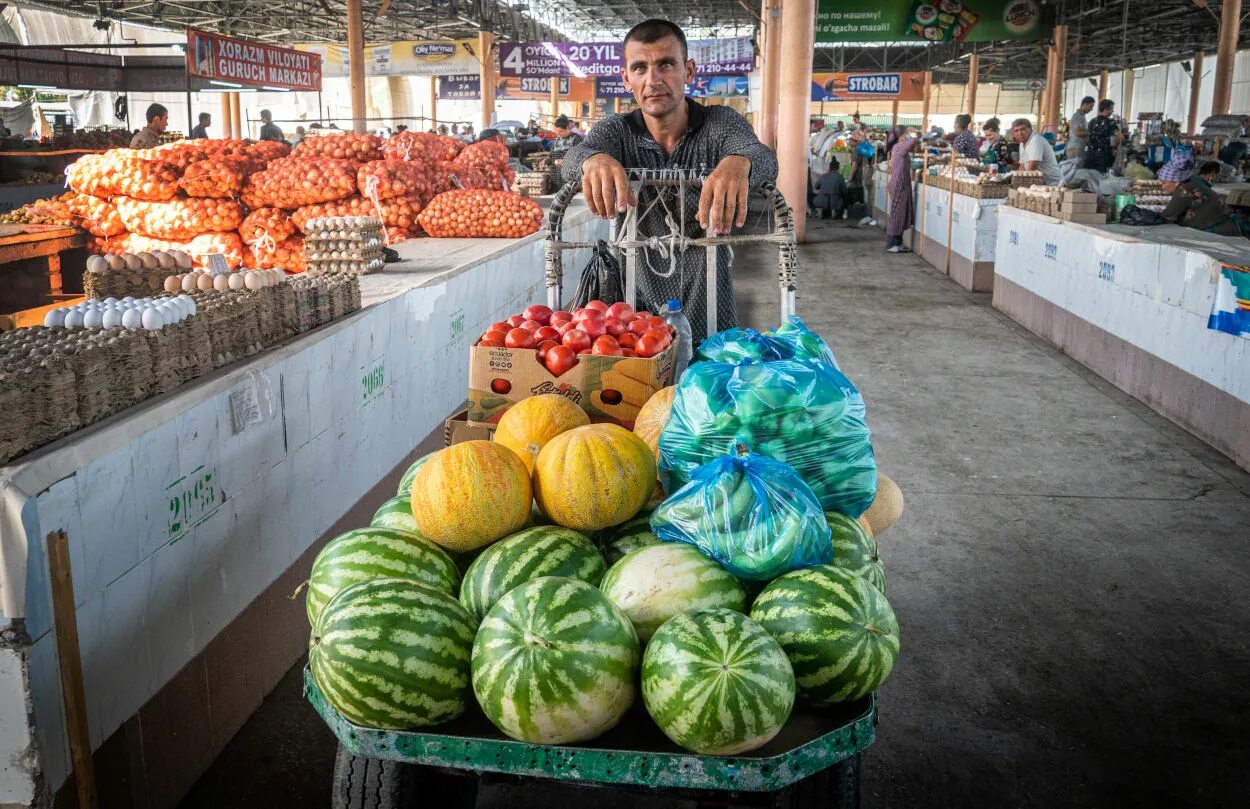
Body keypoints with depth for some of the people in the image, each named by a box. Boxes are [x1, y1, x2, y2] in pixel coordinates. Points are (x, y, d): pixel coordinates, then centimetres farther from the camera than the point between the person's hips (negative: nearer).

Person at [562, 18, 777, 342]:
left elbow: (763, 159, -26)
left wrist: (738, 162, -52)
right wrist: (594, 160, -49)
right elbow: (574, 159, -23)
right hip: (636, 310, 1)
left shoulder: (721, 124, -6)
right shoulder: (616, 131, -3)